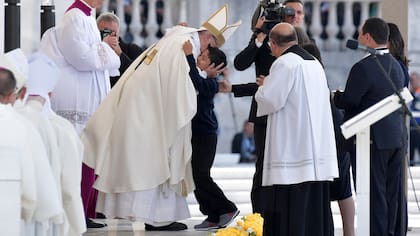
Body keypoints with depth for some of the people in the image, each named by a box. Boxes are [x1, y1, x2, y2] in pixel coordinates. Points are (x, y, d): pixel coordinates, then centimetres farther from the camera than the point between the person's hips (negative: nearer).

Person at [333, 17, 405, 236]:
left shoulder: (363, 68, -17)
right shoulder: (396, 66, 9)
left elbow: (348, 101, -16)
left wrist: (334, 96, 6)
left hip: (371, 140, -8)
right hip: (396, 138, 8)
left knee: (374, 195, -3)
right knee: (392, 194, 12)